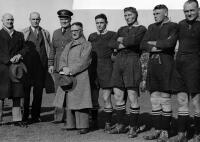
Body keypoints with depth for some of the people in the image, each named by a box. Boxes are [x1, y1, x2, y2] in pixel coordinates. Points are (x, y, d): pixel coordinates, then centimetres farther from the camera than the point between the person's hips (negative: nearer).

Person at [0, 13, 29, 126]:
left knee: (17, 94, 4)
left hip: (16, 67, 4)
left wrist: (19, 54, -6)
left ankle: (17, 118, 9)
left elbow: (25, 48, 14)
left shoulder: (19, 35, 17)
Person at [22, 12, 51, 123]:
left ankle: (35, 115, 11)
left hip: (41, 65, 1)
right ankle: (25, 115, 10)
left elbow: (49, 49, 13)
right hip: (27, 64, -1)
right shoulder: (24, 33, 8)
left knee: (38, 90, 2)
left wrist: (50, 64, 4)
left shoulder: (45, 33, 14)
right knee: (25, 90, 1)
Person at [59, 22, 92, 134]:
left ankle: (83, 125, -5)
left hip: (80, 77, -6)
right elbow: (62, 59, 12)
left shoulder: (87, 45, 1)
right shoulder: (68, 46, 21)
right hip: (68, 77, 6)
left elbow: (83, 62, -10)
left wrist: (71, 70, -16)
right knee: (69, 100, 5)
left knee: (81, 101, -8)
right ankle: (71, 124, 12)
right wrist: (64, 68, -9)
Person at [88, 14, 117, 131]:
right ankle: (94, 122, 17)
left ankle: (108, 124, 4)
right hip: (93, 69, 4)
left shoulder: (113, 35, 3)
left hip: (106, 69, -4)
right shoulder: (92, 36, 14)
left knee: (106, 98, -5)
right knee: (93, 98, 6)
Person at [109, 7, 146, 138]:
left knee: (133, 97, -7)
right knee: (118, 96, 7)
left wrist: (121, 40, 2)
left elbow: (134, 41, -15)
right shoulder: (122, 30, 21)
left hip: (132, 62, -6)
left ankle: (133, 128, 2)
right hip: (119, 60, 6)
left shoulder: (142, 29, 2)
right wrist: (126, 43, -6)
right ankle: (120, 125, 18)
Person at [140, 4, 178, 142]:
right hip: (153, 64, 5)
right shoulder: (152, 27, 19)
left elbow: (170, 43, -16)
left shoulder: (173, 26, 2)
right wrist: (156, 48, -9)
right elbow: (143, 45, 7)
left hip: (166, 65, -5)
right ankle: (157, 129, 13)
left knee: (165, 99, -3)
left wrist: (153, 43, -3)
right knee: (154, 99, 6)